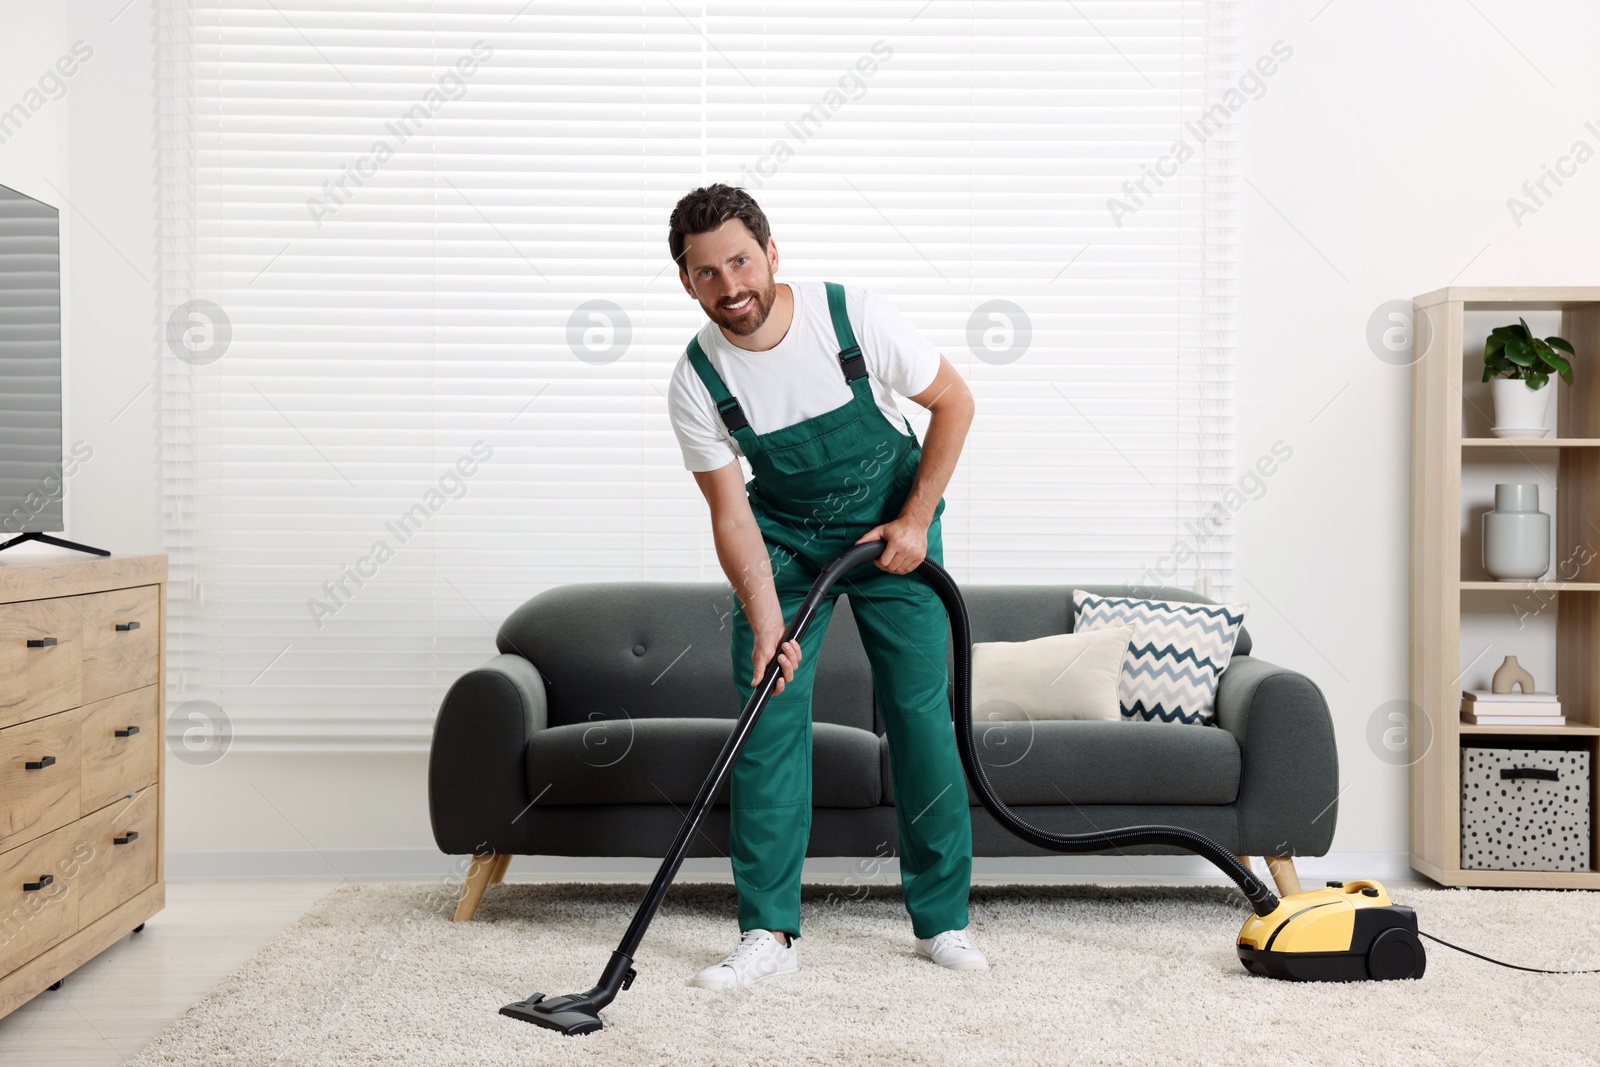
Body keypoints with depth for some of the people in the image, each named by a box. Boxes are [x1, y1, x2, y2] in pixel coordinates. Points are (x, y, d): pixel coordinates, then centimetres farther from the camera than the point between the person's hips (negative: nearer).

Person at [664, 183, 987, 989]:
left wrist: (916, 518, -14)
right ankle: (769, 931, 0)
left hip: (892, 523, -1)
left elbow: (953, 402, -11)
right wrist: (765, 622, -30)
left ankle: (943, 920, 11)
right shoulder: (695, 384, -20)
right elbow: (731, 515, -17)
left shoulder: (855, 317, -24)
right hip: (784, 536, 1)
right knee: (768, 715, -8)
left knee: (921, 711, -2)